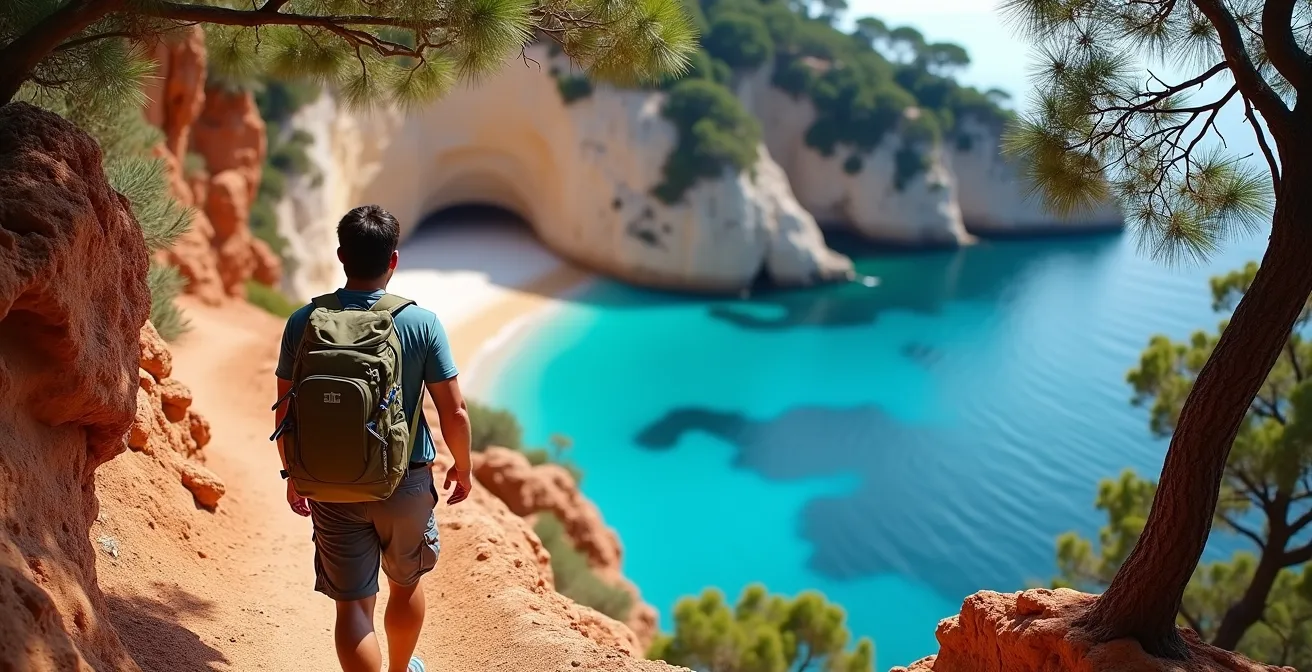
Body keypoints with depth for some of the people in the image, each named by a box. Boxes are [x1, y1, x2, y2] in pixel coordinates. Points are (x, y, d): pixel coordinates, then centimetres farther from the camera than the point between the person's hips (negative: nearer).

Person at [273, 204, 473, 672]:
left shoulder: (303, 323, -8)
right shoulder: (421, 324, -14)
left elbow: (285, 411, -2)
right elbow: (454, 413, -11)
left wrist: (293, 474, 13)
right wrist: (462, 467, 7)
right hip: (406, 482, 0)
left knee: (353, 604, 8)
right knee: (406, 582, 25)